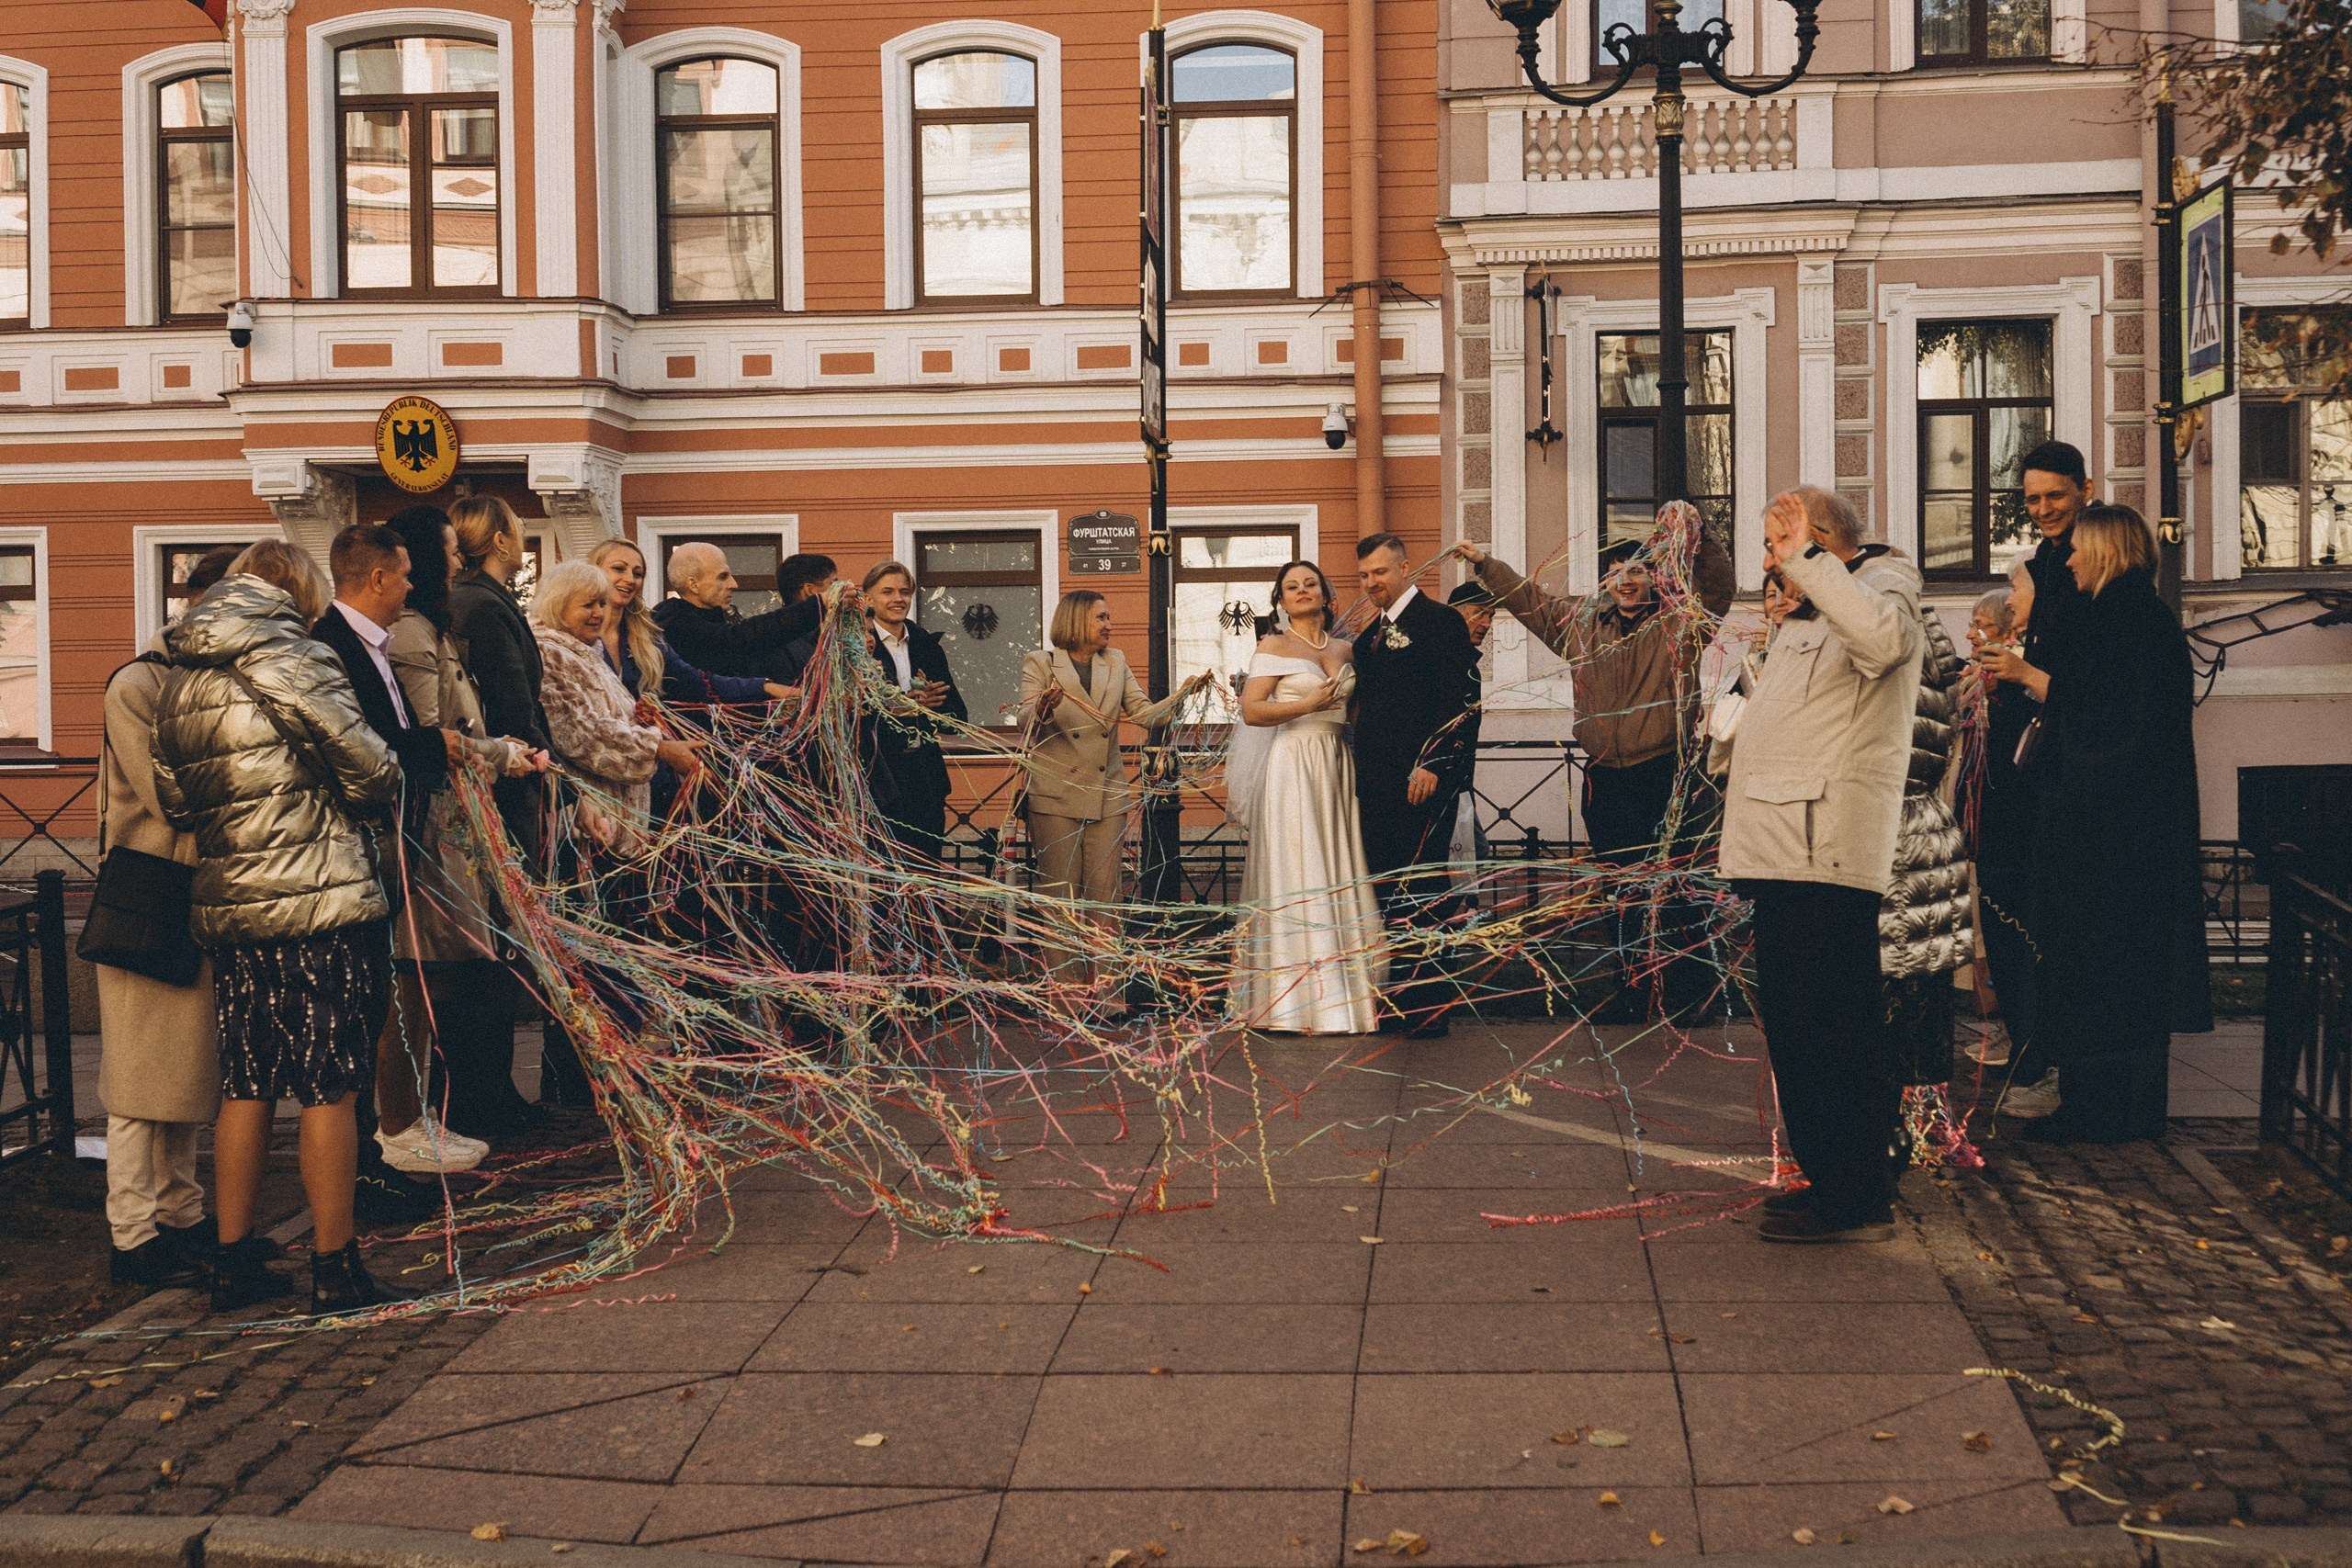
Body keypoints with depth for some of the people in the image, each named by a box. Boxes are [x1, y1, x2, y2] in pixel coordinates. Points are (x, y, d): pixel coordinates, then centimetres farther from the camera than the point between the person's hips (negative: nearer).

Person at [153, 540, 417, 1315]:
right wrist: (391, 794, 10)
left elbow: (174, 801, 16)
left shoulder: (179, 684, 12)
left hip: (228, 908, 7)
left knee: (245, 1087, 14)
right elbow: (368, 769, -11)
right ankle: (335, 1272, 6)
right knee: (329, 1089, 0)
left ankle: (233, 1263, 20)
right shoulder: (294, 659, -10)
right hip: (322, 903, -7)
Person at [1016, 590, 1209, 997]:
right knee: (1060, 893, -1)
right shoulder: (1040, 663, 2)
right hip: (1056, 794, -4)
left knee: (1105, 891, 2)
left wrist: (1183, 693, -8)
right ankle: (1064, 986, 4)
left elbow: (1145, 714, 8)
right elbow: (1026, 720, -10)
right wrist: (1044, 707, -33)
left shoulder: (1115, 662, 15)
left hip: (1107, 795, 4)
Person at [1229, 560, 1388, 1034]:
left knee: (1341, 875, 3)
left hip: (1339, 766, 5)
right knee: (1296, 876, -7)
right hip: (1293, 767, -5)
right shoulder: (1274, 646, 1)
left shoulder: (1345, 649, 16)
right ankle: (1297, 1002, -5)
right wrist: (1307, 706, -15)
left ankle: (1348, 991, 6)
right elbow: (1251, 711, -7)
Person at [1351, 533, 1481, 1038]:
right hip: (1378, 785, 8)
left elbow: (1463, 698, -12)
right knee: (1386, 889, 8)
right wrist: (1361, 776, 14)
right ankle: (1397, 998, 14)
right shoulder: (1370, 636, 20)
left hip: (1422, 781, -8)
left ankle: (1429, 1006, -2)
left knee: (1421, 891, -7)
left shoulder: (1439, 620, -4)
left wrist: (1432, 764, -18)